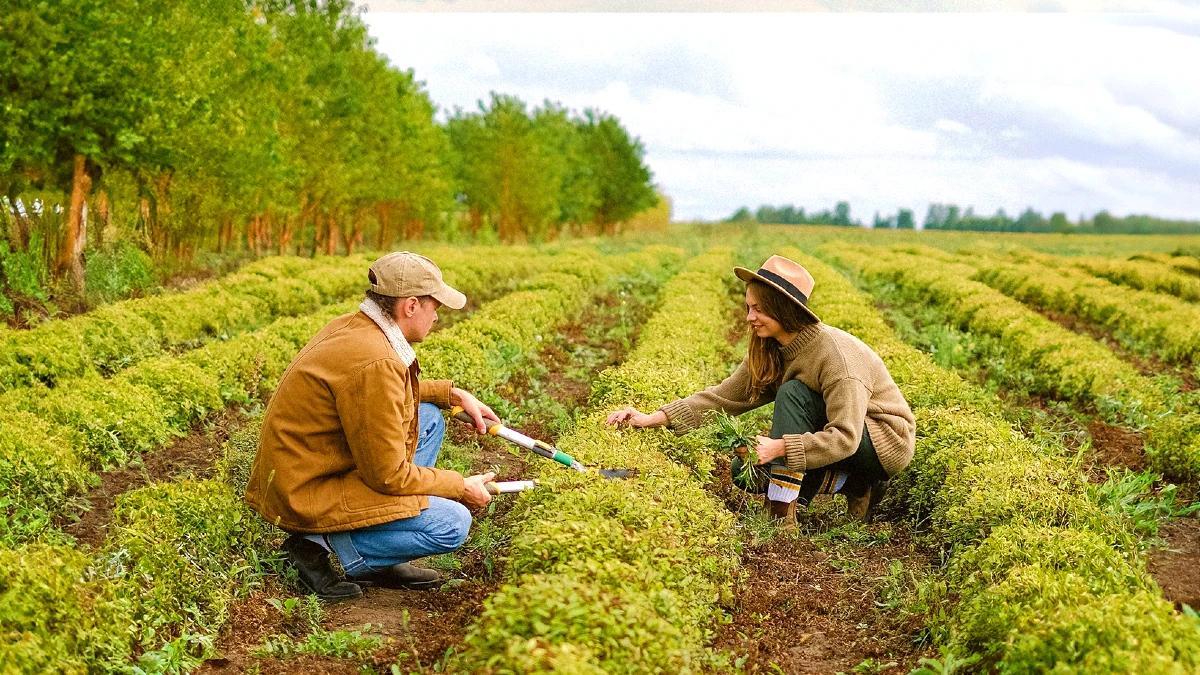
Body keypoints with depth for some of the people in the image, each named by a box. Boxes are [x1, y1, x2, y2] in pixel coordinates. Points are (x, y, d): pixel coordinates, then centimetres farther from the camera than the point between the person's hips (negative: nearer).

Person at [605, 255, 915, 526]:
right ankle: (855, 484, 0)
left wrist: (780, 447, -43)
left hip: (887, 441, -8)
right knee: (744, 470, -4)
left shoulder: (835, 354, -28)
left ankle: (783, 514, -27)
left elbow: (845, 438, -33)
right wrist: (652, 419, -16)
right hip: (836, 435, 8)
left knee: (792, 393, -28)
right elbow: (723, 396, -6)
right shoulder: (769, 353, -4)